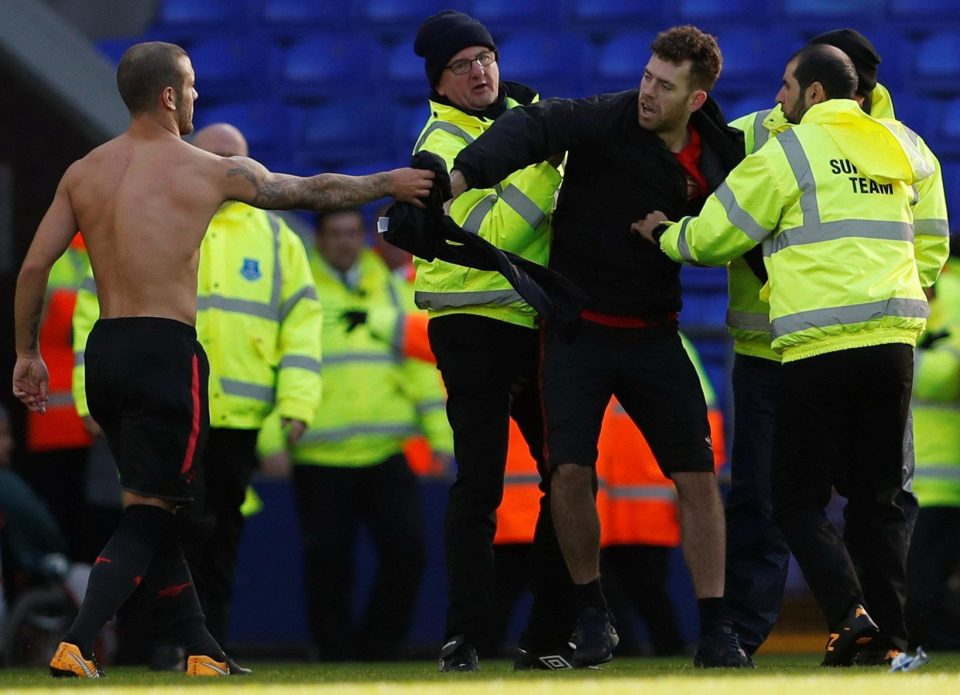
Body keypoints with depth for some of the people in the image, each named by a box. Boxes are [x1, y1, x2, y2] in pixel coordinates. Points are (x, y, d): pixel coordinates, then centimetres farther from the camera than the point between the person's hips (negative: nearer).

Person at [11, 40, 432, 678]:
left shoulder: (83, 173, 8)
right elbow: (313, 191, 6)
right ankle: (75, 649, -19)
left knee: (152, 504, 17)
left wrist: (28, 353, 16)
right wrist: (390, 183, 19)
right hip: (166, 352, -6)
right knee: (148, 511, -5)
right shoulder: (209, 172, -5)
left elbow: (34, 268, 6)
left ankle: (202, 650, 22)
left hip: (105, 351, 6)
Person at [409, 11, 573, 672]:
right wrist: (543, 165, -22)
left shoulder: (525, 113, 11)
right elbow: (489, 236, -20)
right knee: (480, 486, -9)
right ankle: (464, 637, -5)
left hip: (540, 323, 6)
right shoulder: (442, 145, -8)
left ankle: (549, 635, 13)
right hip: (474, 327, -6)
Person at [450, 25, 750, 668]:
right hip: (578, 331, -3)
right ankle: (591, 612, 9)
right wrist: (464, 174, -45)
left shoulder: (718, 160, 0)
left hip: (653, 336, 3)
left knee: (699, 476, -3)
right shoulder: (609, 121, -14)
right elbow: (534, 127, -30)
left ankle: (716, 632, 5)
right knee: (570, 470, -12)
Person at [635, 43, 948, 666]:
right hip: (893, 337, 5)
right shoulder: (902, 148, 14)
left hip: (818, 347, -5)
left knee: (800, 497, 2)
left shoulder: (788, 154, -3)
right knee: (879, 497, 12)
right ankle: (892, 632, 2)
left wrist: (664, 233, 22)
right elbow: (932, 247, 20)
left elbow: (713, 238, 4)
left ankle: (847, 610, -17)